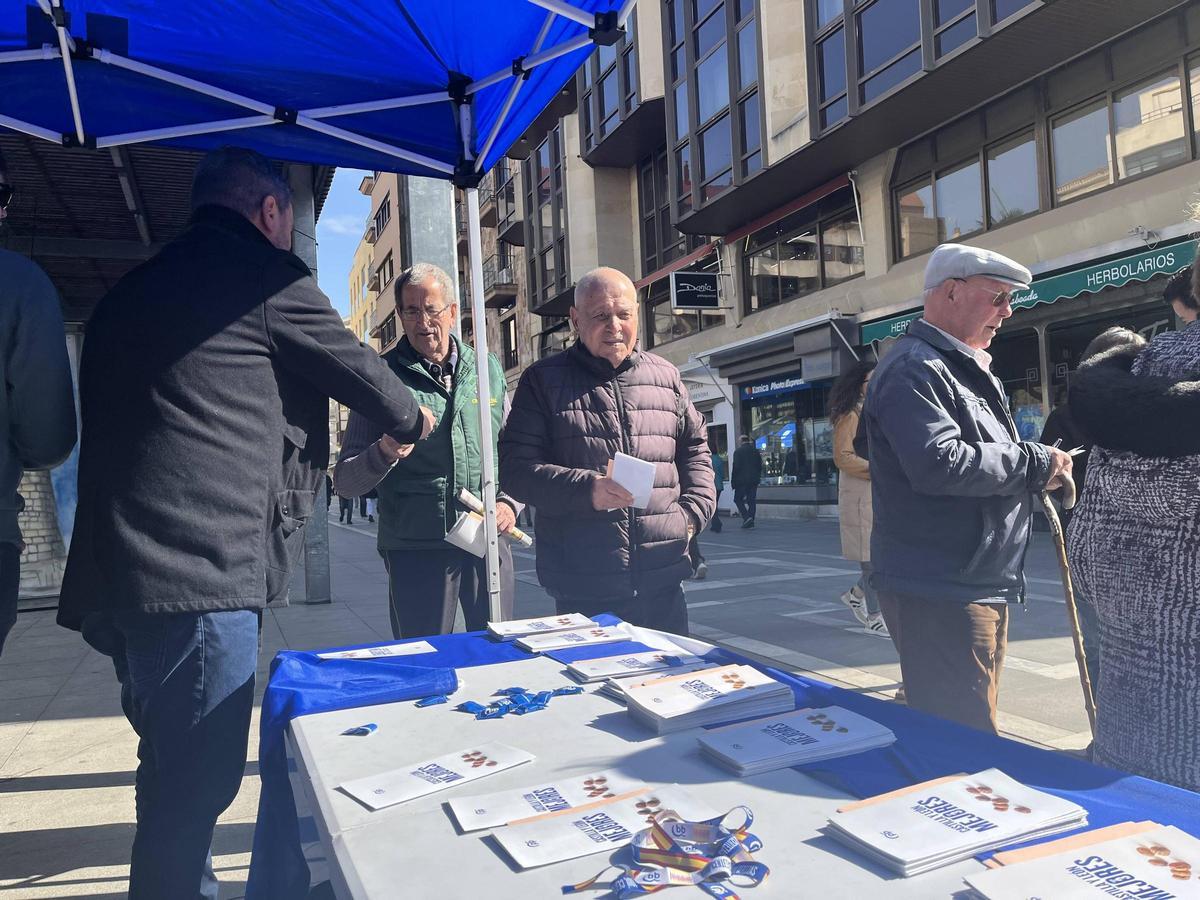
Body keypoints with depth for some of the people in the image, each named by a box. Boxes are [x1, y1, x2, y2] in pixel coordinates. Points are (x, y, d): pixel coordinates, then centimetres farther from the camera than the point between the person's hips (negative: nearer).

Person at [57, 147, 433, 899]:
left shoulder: (134, 288, 22)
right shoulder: (265, 276, -3)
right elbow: (356, 368, 7)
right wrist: (412, 421, 28)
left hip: (122, 569, 9)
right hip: (201, 569, -9)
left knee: (179, 768, 20)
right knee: (196, 779, -1)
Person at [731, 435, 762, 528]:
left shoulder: (738, 451, -8)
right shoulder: (755, 451, 8)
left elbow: (736, 467, -12)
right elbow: (760, 466, 11)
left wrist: (733, 482, -6)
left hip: (742, 480, -5)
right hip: (754, 480, 5)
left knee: (738, 499, 4)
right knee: (752, 501, 8)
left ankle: (746, 517, -13)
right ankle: (751, 521, 7)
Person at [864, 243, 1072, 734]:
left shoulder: (965, 368, 19)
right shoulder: (914, 368, -15)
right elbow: (938, 463, -29)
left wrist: (1038, 467, 9)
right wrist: (1033, 462, -17)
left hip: (979, 584, 11)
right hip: (940, 593, -10)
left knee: (977, 730, 21)